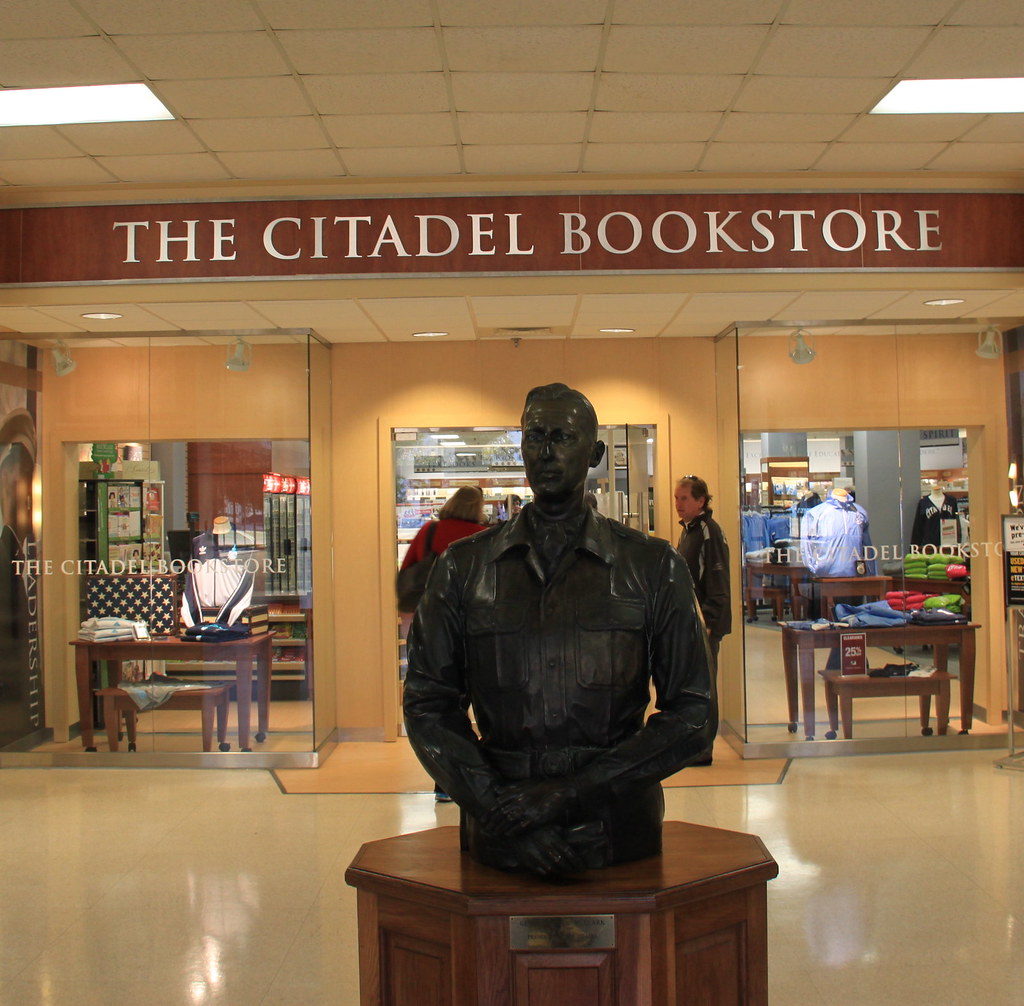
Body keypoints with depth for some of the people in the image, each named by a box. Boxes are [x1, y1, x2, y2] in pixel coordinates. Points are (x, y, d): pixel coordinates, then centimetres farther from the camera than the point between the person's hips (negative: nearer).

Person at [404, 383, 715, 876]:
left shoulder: (653, 567, 0)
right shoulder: (464, 567, 3)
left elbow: (694, 715, -2)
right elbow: (427, 706, 2)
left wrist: (572, 793, -13)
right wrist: (499, 809, -12)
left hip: (619, 832, 0)